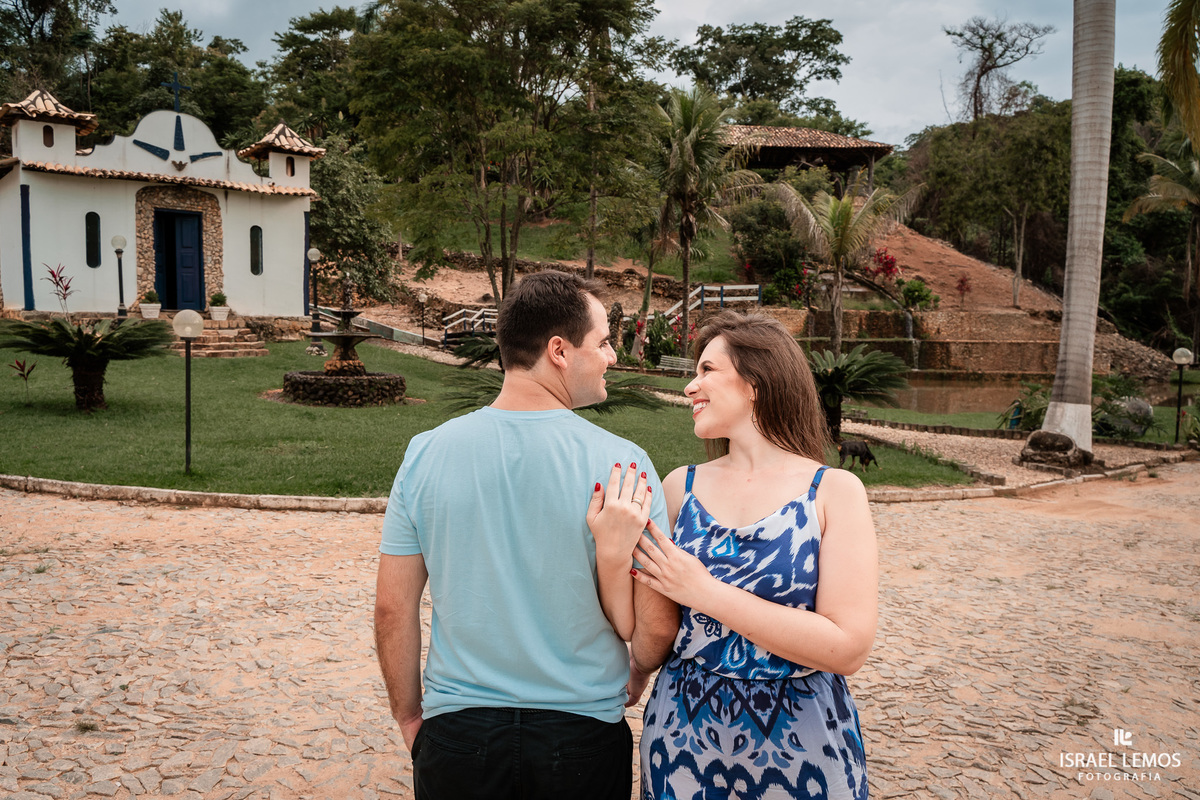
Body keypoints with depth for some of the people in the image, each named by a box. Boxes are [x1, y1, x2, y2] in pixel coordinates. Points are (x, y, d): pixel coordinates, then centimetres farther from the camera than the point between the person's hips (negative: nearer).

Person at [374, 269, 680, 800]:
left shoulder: (425, 452, -9)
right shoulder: (622, 463, -16)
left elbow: (393, 608, -4)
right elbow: (657, 624, -13)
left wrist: (409, 716, 11)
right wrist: (636, 674, 9)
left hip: (457, 732, 2)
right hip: (583, 734, -1)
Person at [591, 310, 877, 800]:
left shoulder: (833, 491, -9)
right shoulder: (680, 488, -1)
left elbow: (849, 649, -18)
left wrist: (704, 592, -19)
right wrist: (613, 553, -21)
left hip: (801, 746, -2)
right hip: (683, 738, 3)